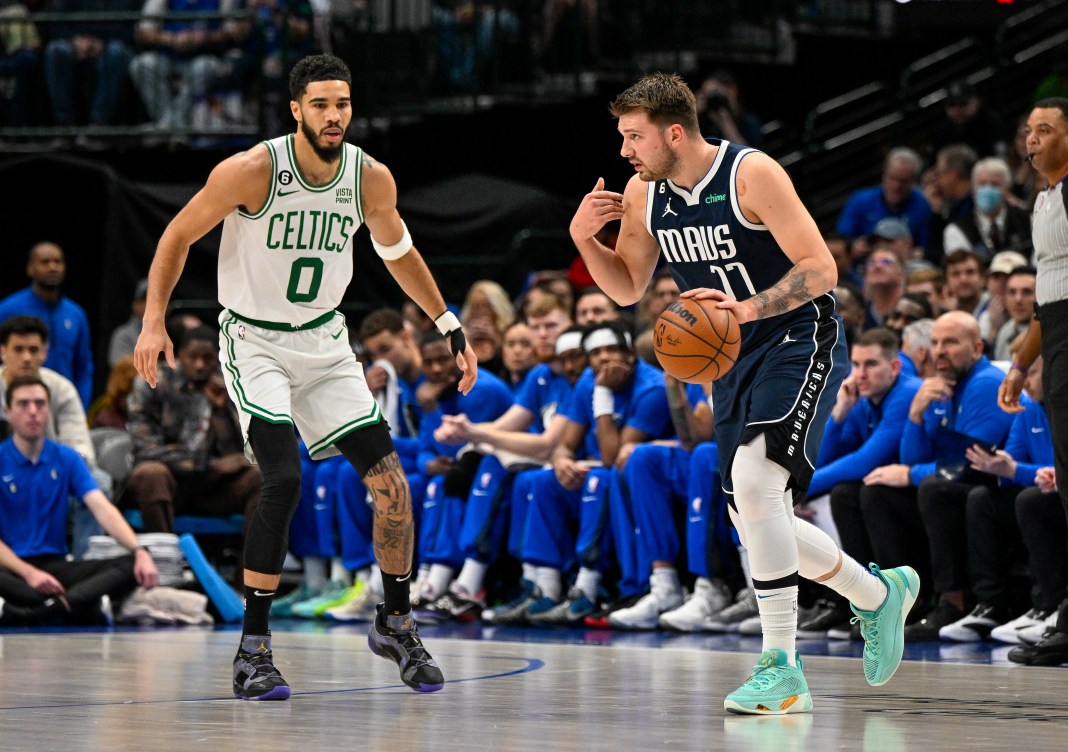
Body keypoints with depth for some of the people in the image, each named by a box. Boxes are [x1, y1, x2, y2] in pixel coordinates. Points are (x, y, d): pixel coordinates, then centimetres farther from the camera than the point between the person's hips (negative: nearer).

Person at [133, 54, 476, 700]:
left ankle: (396, 623, 20)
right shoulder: (252, 171, -20)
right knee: (284, 480, -24)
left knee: (392, 484, -2)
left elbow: (399, 253, 13)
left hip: (325, 343, 5)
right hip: (254, 342, -5)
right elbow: (179, 236, -7)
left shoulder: (372, 179, -7)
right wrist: (154, 320, -15)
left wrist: (452, 328, 14)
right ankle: (253, 651, -15)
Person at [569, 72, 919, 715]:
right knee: (757, 524, 7)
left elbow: (821, 269, -21)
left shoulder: (752, 174, -19)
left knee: (753, 481, -26)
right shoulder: (643, 194, 2)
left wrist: (749, 308, -35)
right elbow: (627, 288, 13)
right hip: (735, 359, 8)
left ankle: (782, 670, -21)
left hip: (801, 341, -8)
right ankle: (879, 594, 32)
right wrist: (584, 240, -6)